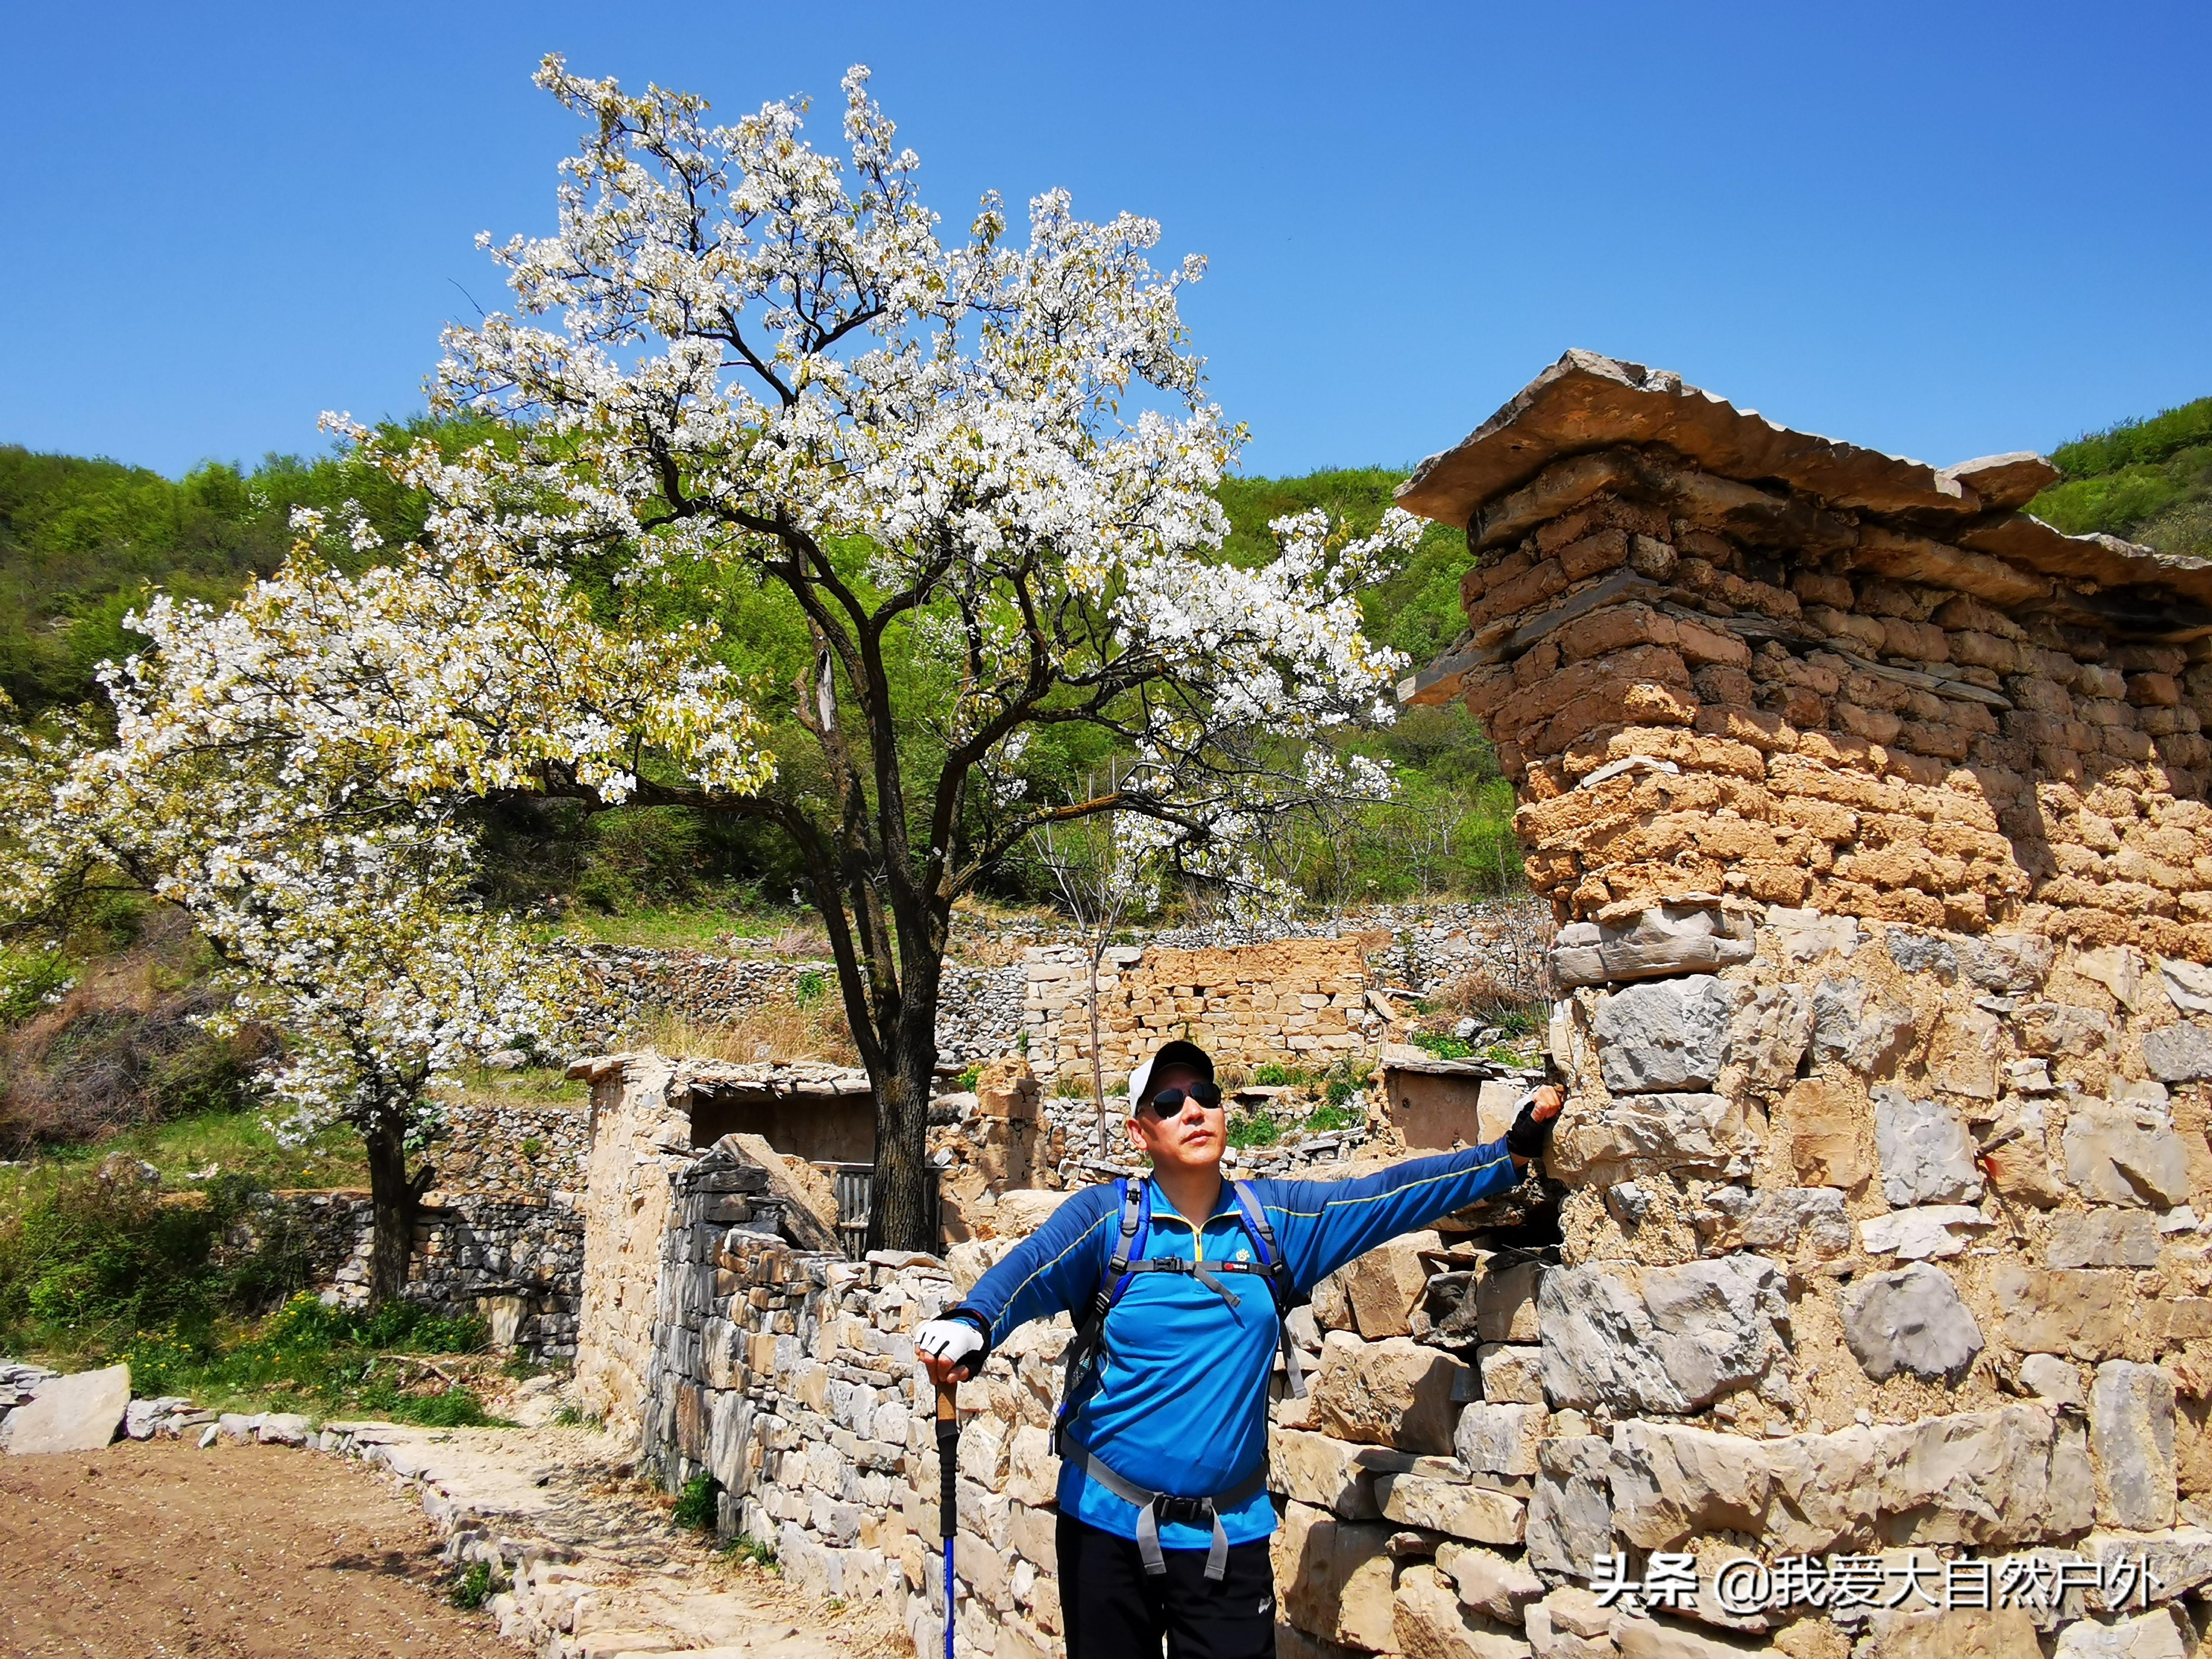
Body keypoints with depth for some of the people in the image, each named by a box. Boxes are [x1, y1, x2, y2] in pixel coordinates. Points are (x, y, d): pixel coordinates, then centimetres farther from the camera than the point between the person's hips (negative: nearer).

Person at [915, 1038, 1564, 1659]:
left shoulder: (1276, 1217, 1)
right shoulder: (1105, 1216, -8)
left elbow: (1398, 1192, 1)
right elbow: (1030, 1270, -25)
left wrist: (1512, 1152, -4)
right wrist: (970, 1326, -45)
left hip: (1230, 1534, 2)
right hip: (1107, 1525, -1)